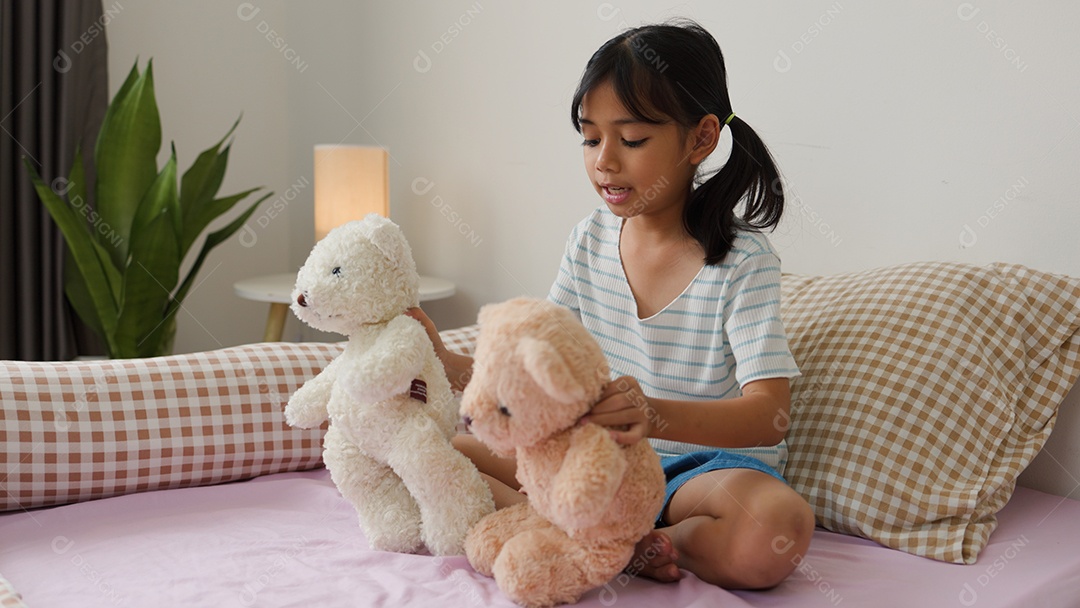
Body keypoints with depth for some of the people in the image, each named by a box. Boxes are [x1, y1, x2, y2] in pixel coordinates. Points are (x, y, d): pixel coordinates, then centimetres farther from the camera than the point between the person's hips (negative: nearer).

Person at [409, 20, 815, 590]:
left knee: (775, 531, -38)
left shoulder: (741, 261, -15)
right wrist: (448, 363, -15)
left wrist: (657, 415, -44)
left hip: (699, 464, -5)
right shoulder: (589, 241, 1)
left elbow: (769, 414, -25)